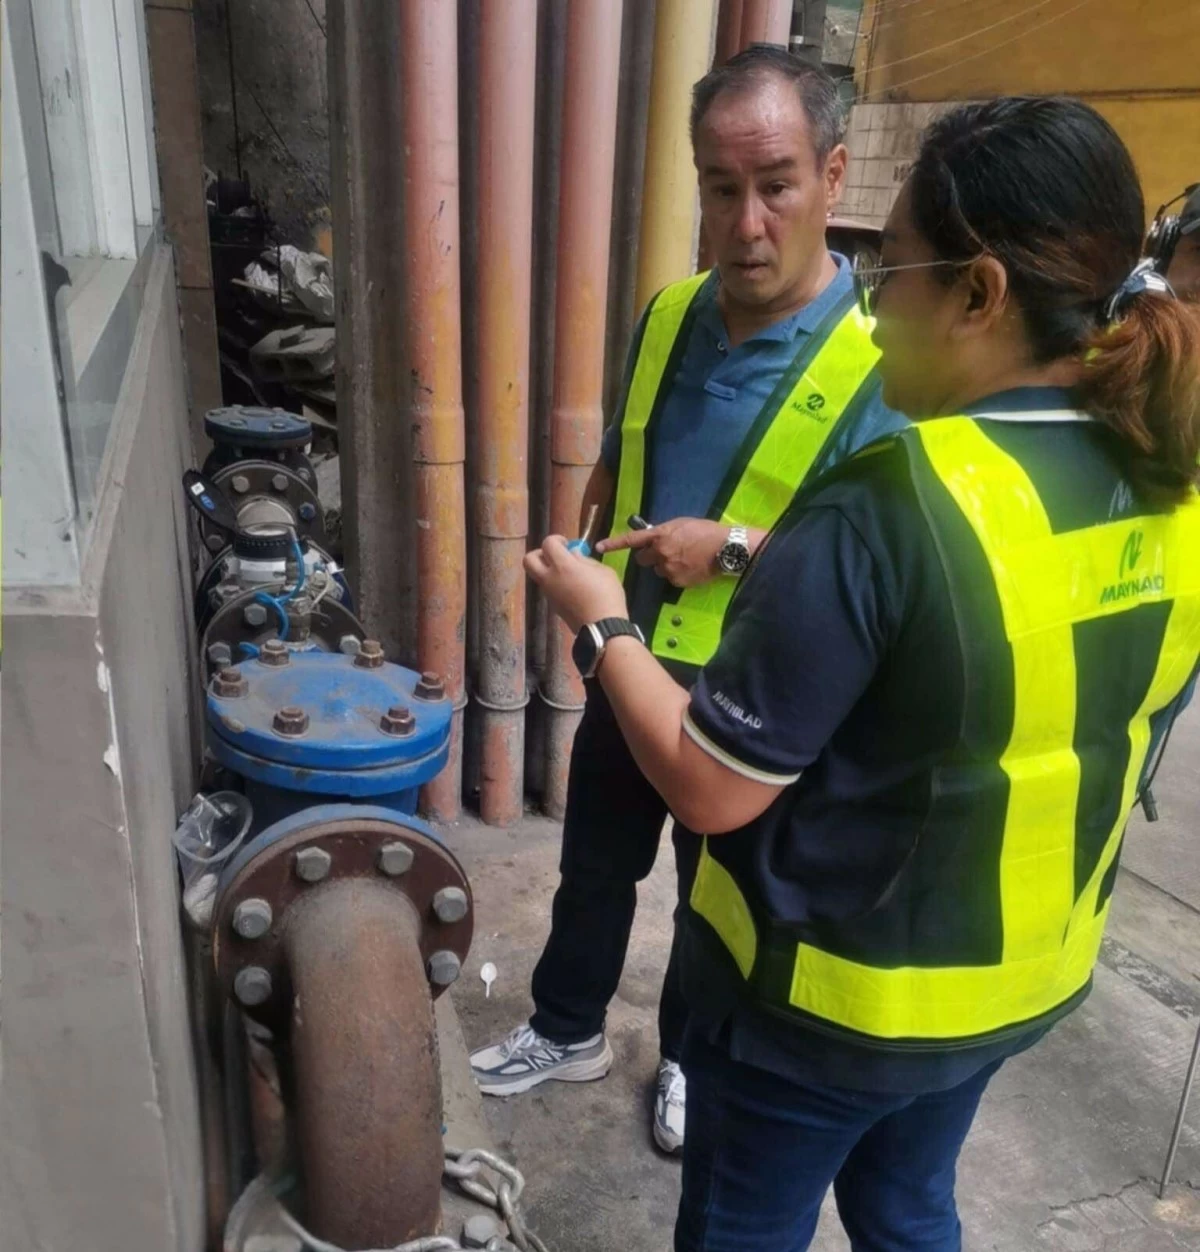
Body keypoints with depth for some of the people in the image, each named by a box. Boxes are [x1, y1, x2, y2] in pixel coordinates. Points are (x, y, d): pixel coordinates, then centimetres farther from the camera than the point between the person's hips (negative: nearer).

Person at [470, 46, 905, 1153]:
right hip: (630, 661, 5)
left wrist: (734, 548, -28)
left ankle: (693, 1057, 45)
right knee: (594, 862, 22)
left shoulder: (881, 361, -21)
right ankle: (569, 1028, 46)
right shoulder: (670, 314, -2)